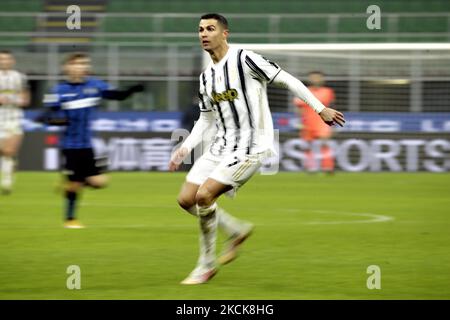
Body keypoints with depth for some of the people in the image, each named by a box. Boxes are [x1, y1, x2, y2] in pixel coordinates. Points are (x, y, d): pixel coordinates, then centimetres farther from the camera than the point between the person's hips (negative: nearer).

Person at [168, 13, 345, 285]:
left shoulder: (245, 60, -12)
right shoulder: (206, 76, 11)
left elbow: (286, 79, -9)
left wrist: (321, 109, -9)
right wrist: (186, 148, 8)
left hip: (251, 147, -8)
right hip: (222, 146, 8)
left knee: (204, 195, -20)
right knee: (186, 199, 1)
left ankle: (207, 264, -4)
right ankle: (238, 231, 22)